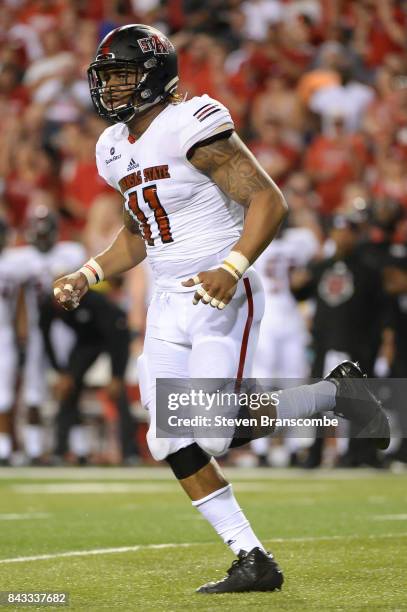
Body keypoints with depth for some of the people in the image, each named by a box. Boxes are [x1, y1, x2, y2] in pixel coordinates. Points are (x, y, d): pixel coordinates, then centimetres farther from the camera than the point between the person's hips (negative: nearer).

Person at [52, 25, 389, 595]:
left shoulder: (191, 128, -14)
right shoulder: (116, 148, 12)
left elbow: (268, 200, -18)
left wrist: (232, 268, -28)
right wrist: (87, 276, 13)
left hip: (222, 298, -8)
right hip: (168, 306, 8)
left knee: (216, 434, -16)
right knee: (172, 442, 0)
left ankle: (335, 392, 8)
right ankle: (254, 563, 8)